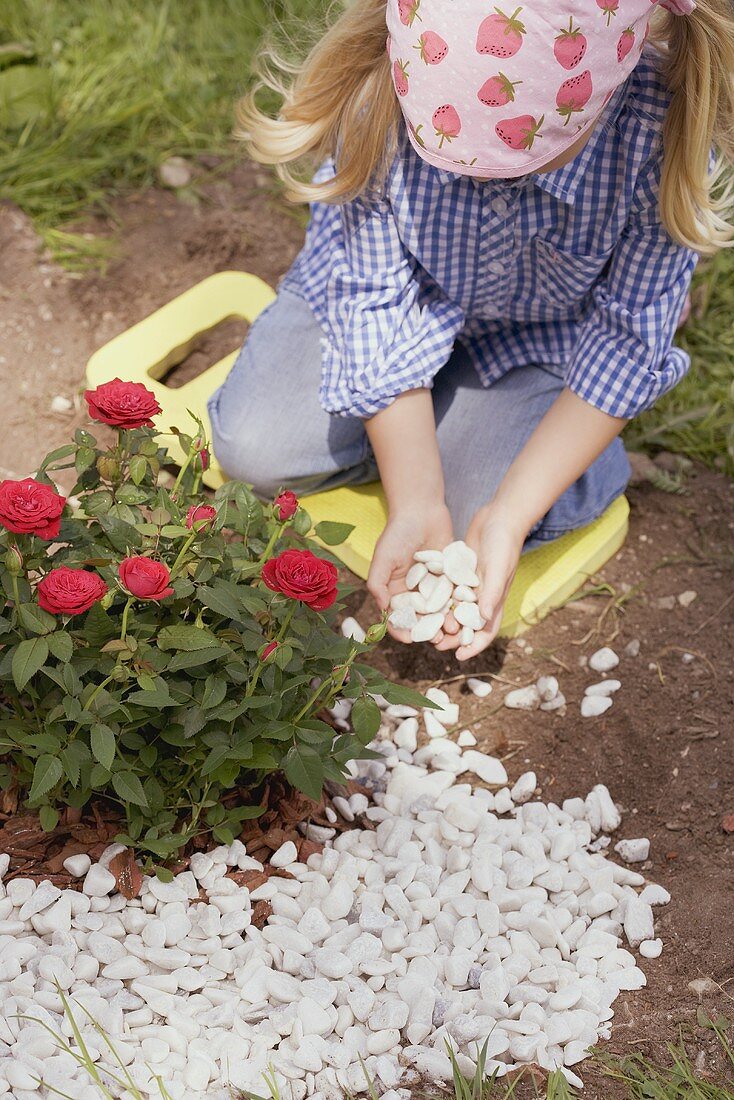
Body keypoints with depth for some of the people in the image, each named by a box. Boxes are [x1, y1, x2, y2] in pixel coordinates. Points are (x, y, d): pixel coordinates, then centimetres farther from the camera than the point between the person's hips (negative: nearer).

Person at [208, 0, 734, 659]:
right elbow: (376, 303, -26)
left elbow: (628, 337, -25)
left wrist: (509, 518, -30)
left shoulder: (668, 129, -36)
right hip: (410, 298, 1)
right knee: (252, 449, -15)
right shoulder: (375, 95, -35)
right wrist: (414, 504, -31)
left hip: (537, 333, -1)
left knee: (480, 525, -18)